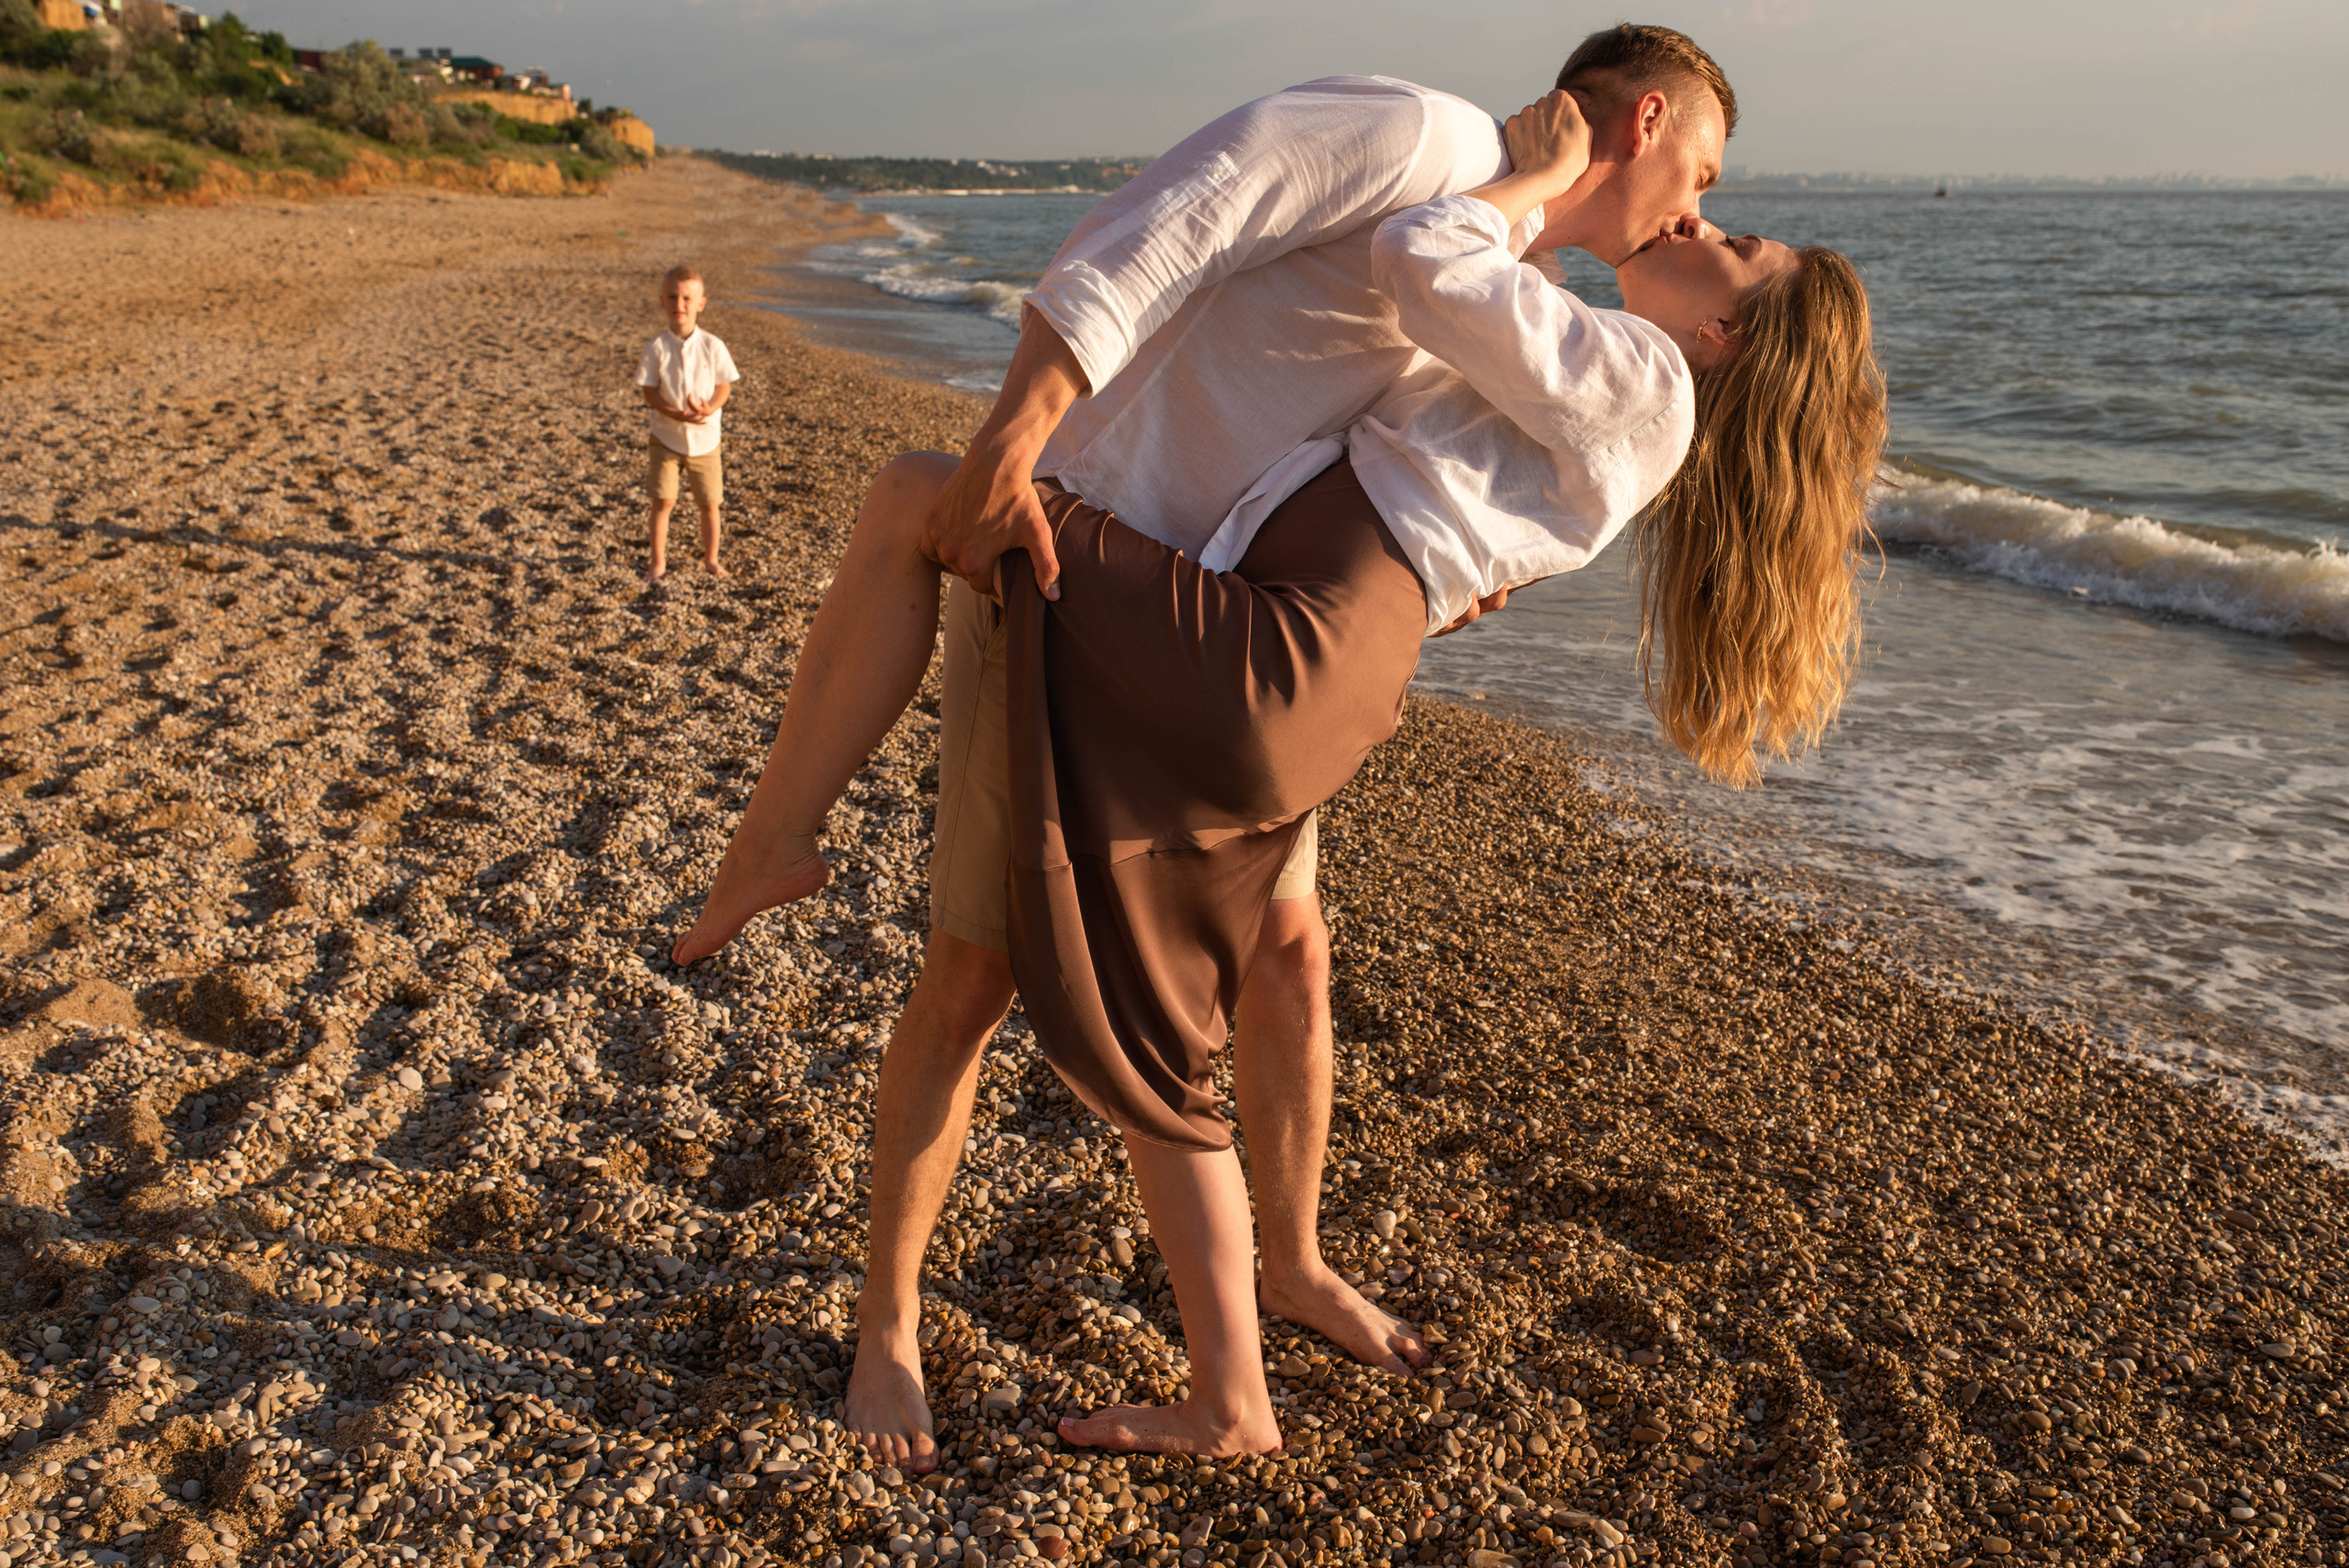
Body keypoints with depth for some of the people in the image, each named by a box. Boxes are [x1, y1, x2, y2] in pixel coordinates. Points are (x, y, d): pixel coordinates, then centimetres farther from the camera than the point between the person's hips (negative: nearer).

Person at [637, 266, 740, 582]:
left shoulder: (712, 345, -7)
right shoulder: (657, 346, -9)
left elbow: (725, 386, -2)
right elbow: (649, 391, -8)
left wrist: (709, 408, -22)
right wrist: (676, 414, -25)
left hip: (705, 438, 1)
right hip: (666, 436, -1)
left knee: (709, 503, 9)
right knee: (663, 500, -5)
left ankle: (711, 560, 27)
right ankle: (658, 562, 9)